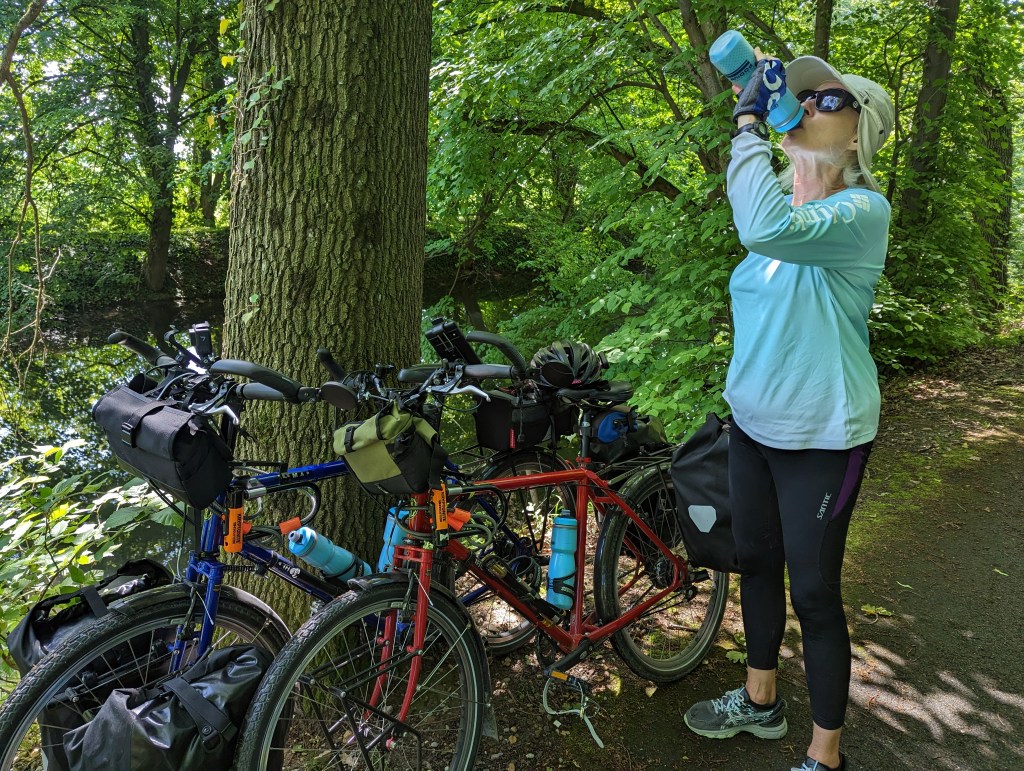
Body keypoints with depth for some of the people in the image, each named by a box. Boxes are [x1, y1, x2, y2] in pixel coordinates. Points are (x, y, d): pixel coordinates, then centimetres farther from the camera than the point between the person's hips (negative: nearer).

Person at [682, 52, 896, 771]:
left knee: (813, 592, 3)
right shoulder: (782, 198, 6)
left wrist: (749, 123, -30)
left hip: (820, 438, -8)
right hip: (753, 421, 8)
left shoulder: (864, 210, -19)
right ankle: (761, 701, 42)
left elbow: (767, 229, -39)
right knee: (756, 562, 20)